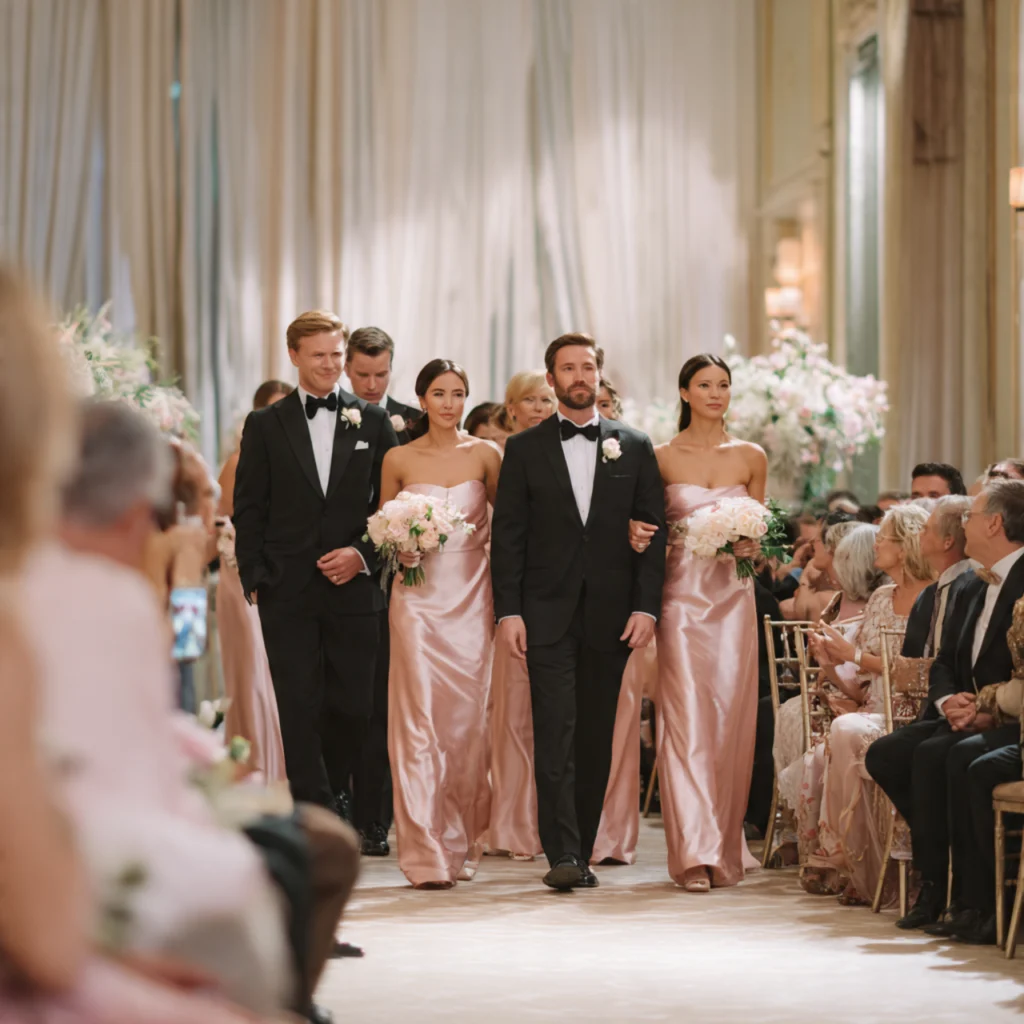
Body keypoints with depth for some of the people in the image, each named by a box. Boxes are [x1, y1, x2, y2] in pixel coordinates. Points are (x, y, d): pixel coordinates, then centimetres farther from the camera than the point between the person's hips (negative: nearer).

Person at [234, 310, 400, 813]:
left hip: (354, 588, 1)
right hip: (288, 593, -1)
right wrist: (254, 579, -3)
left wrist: (363, 555, -7)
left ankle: (332, 797, 23)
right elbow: (248, 511, 5)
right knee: (300, 711, -4)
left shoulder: (373, 423, 9)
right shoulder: (265, 425, 7)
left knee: (353, 706, 2)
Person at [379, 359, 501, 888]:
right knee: (419, 720, -7)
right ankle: (427, 852, -7)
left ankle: (461, 843, 17)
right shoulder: (399, 460, 2)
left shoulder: (484, 455, 3)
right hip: (418, 598, -1)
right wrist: (399, 549, -9)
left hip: (471, 596, 1)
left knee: (467, 719, 4)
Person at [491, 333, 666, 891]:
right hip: (548, 614, -2)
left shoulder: (634, 447, 9)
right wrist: (508, 610, -6)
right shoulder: (525, 448, 6)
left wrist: (647, 607, -3)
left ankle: (581, 850, 13)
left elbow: (654, 531, 6)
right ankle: (563, 855, -14)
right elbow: (507, 535, 3)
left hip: (610, 615, 2)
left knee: (595, 738, 5)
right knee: (555, 733, -11)